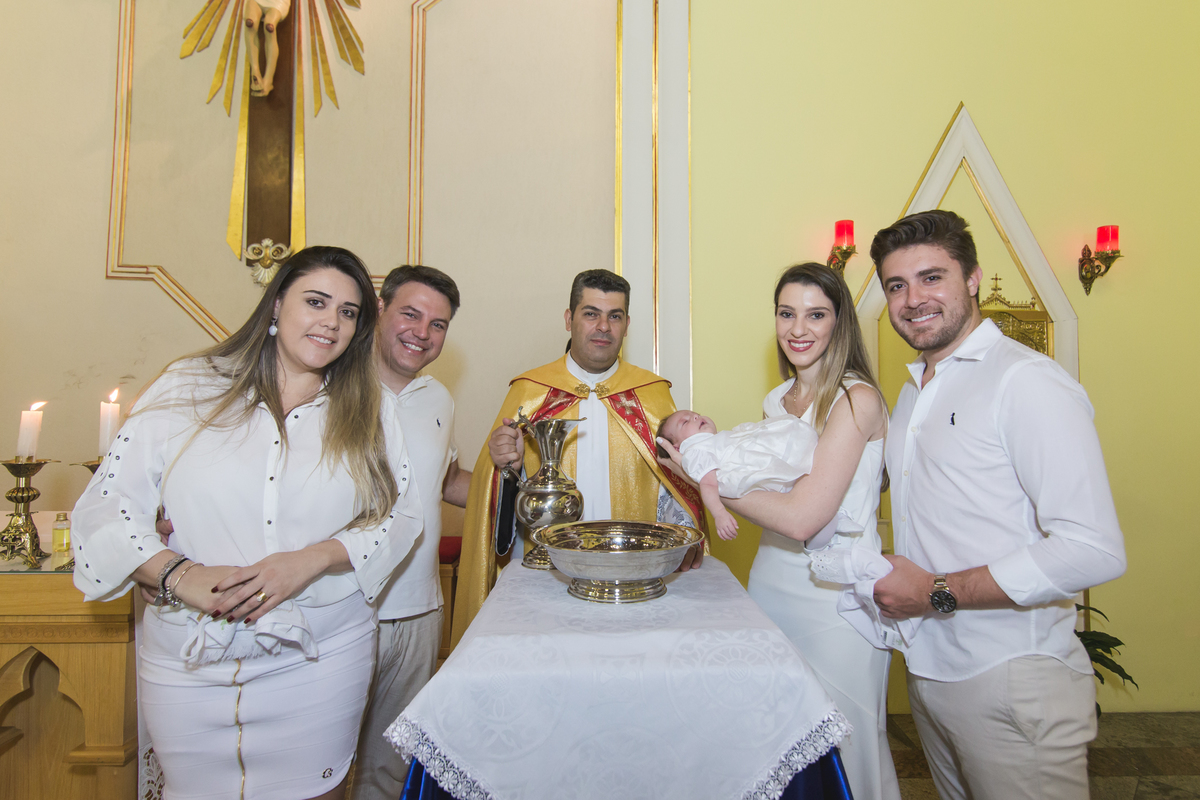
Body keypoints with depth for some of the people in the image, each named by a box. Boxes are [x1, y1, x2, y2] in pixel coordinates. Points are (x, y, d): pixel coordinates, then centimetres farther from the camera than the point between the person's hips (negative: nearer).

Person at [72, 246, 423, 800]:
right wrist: (178, 574, -18)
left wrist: (315, 558, -15)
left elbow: (400, 513, 0)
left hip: (323, 657, 1)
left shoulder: (364, 413, 2)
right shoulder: (187, 388, -1)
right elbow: (106, 504, -3)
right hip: (187, 665, 0)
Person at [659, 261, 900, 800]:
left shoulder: (857, 399, -16)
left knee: (841, 754, 10)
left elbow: (802, 517, -22)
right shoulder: (776, 401, 7)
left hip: (834, 593, -7)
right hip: (771, 580, 7)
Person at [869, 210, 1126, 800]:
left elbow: (1094, 551, -23)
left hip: (1012, 684, -7)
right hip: (928, 667, 8)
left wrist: (938, 593, -18)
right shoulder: (914, 391, 11)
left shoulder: (1026, 382, -16)